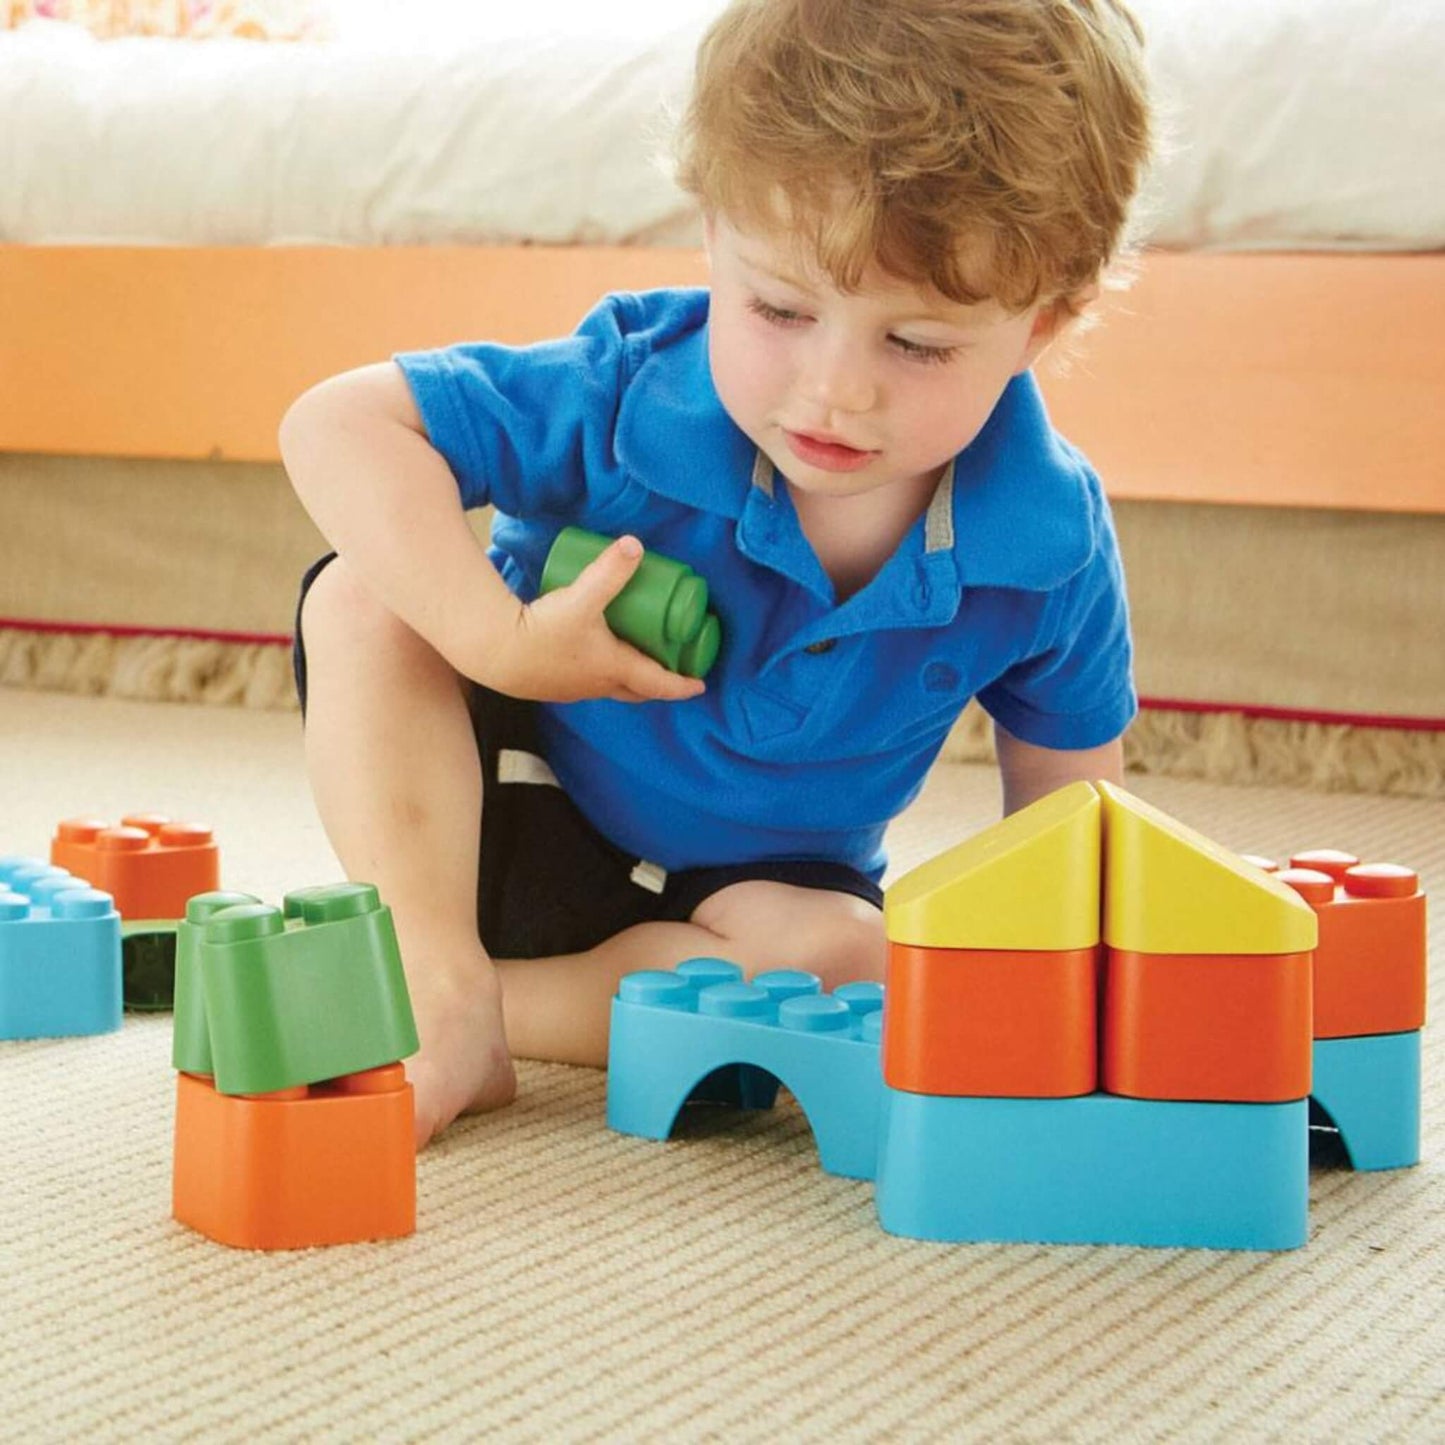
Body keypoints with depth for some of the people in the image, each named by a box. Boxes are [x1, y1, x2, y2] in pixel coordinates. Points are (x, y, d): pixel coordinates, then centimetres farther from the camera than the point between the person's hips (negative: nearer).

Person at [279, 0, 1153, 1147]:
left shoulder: (1052, 546, -20)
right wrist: (503, 640, -38)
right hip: (525, 800, 0)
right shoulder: (631, 398, -27)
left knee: (848, 962, -34)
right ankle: (444, 1002, -27)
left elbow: (1067, 783, -3)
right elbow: (340, 425, -28)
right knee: (363, 600, -25)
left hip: (756, 881, 0)